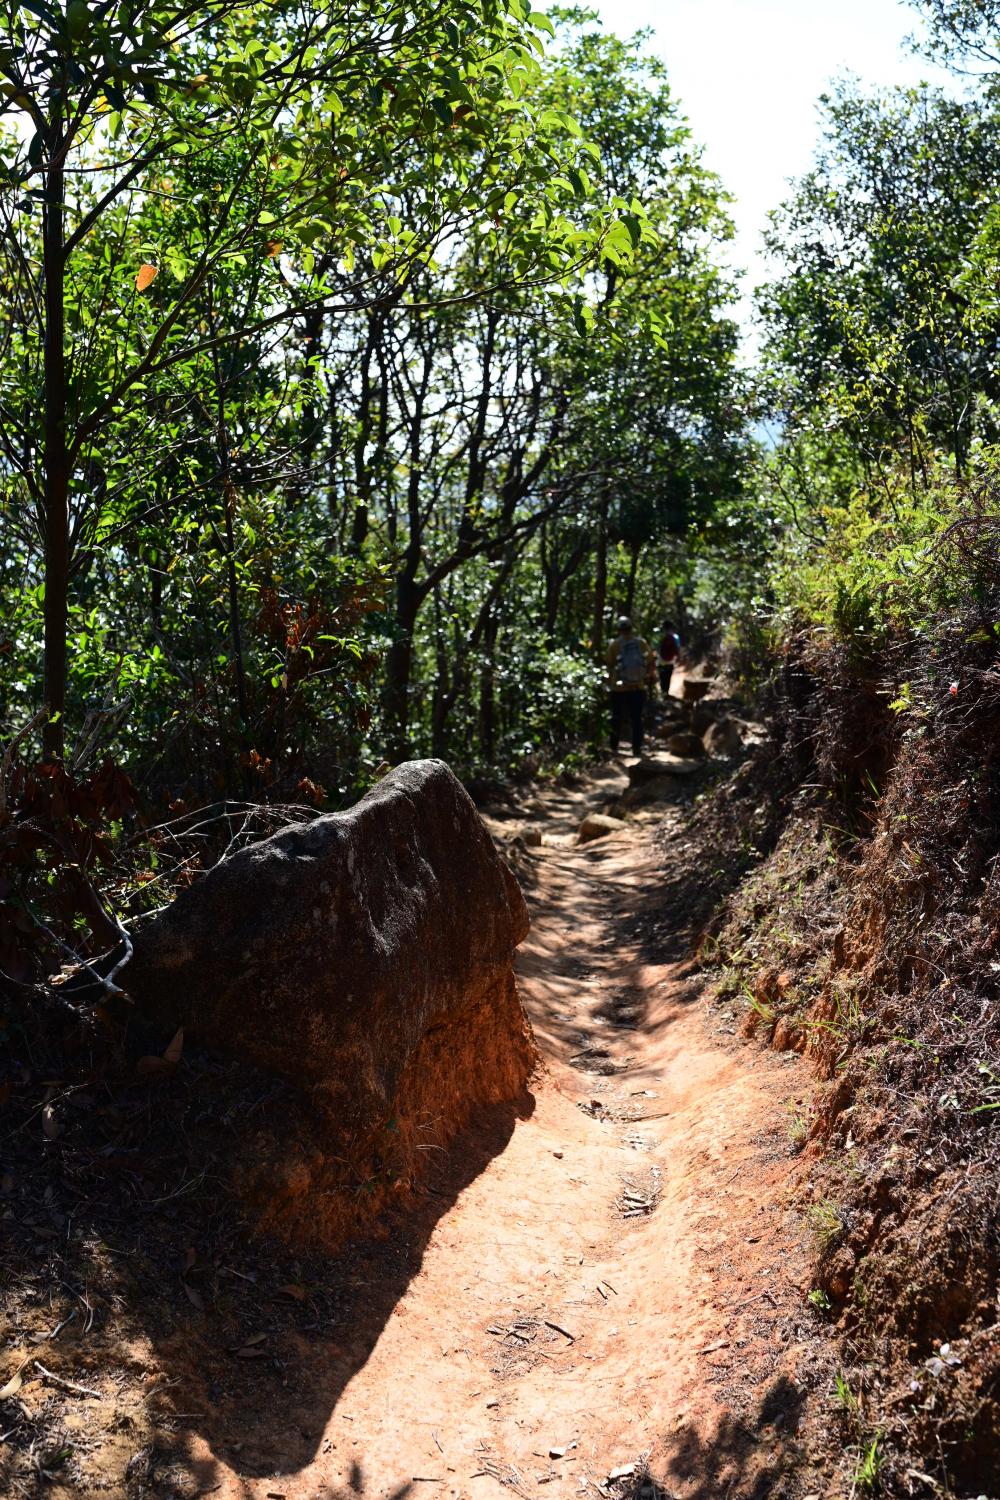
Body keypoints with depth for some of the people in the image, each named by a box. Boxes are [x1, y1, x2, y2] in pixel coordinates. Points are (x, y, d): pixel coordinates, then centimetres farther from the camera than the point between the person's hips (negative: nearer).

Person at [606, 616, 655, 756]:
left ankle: (613, 747, 15)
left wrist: (610, 680, 12)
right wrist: (651, 676, 14)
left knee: (617, 718, 11)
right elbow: (651, 662, -1)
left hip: (619, 688, -1)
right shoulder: (641, 643, -2)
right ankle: (637, 748, 6)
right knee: (637, 719, 8)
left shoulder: (614, 645, -7)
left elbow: (610, 665, -4)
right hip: (638, 687, 1)